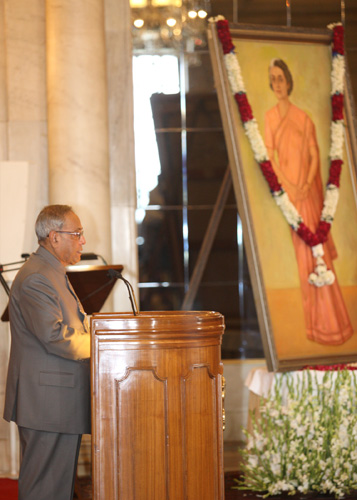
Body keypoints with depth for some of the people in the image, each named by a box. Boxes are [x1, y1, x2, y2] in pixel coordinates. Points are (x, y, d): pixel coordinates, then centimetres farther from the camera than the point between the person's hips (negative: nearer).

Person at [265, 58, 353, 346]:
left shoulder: (303, 118, 2)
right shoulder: (270, 118, 4)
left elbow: (315, 156, 0)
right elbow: (270, 157, 0)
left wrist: (307, 185, -14)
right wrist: (288, 186, -12)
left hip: (307, 192, -1)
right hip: (286, 191, 1)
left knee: (316, 249, -1)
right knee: (302, 251, 3)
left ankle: (328, 318, 7)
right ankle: (317, 320, 11)